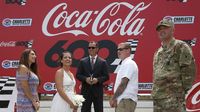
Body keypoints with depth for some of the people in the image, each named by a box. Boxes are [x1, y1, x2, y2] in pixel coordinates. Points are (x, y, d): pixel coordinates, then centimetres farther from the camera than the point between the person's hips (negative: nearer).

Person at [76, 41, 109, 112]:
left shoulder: (103, 62, 4)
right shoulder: (82, 61, 7)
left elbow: (106, 76, 1)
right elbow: (78, 75, 5)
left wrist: (98, 80, -16)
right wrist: (85, 79, -13)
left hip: (98, 91, -1)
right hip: (86, 90, 1)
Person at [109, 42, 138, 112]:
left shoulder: (129, 64, -11)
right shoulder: (125, 64, 20)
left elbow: (123, 84, -17)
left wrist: (113, 98, -11)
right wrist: (115, 99, 13)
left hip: (126, 101, -10)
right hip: (123, 100, 10)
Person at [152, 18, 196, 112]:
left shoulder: (180, 47, -4)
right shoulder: (158, 52, 21)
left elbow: (189, 69, -10)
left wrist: (182, 89, -11)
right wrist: (154, 92, 15)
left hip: (173, 96, -8)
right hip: (157, 97, 8)